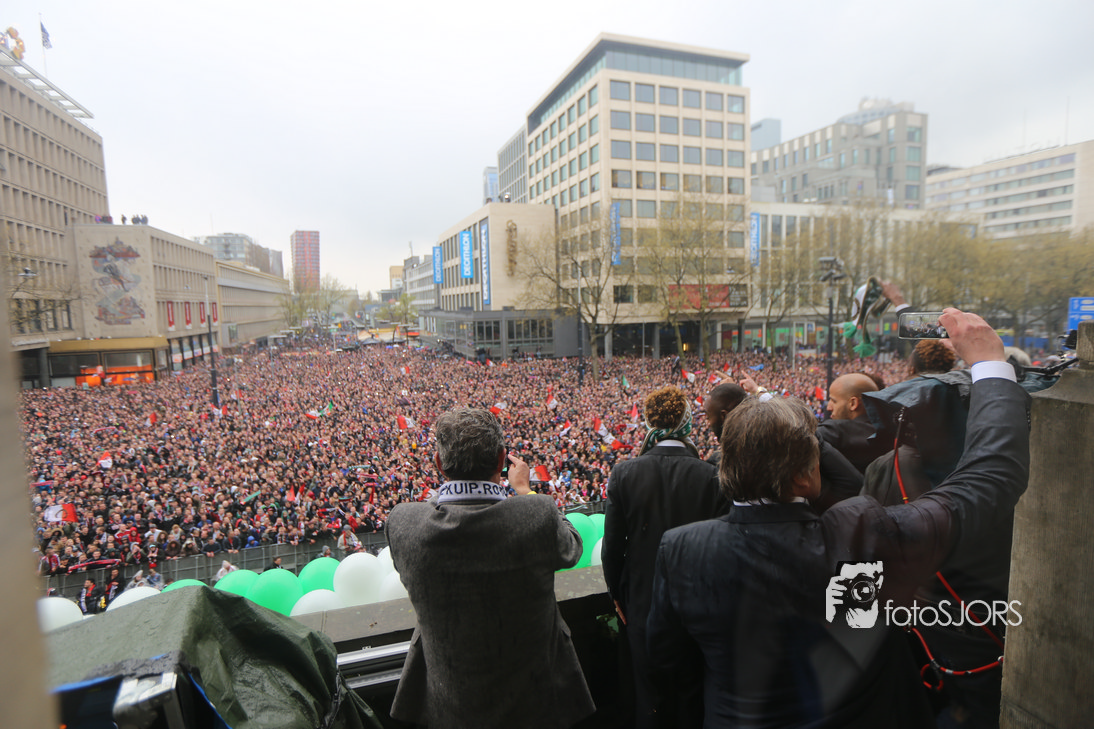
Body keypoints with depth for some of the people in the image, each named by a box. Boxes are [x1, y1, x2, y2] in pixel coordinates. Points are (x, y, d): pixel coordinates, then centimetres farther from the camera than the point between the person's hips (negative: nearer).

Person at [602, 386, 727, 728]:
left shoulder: (624, 474, -15)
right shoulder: (712, 476, -16)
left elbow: (612, 546, -8)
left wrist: (618, 595, 8)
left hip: (643, 605, 0)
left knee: (649, 695, 19)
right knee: (691, 694, 20)